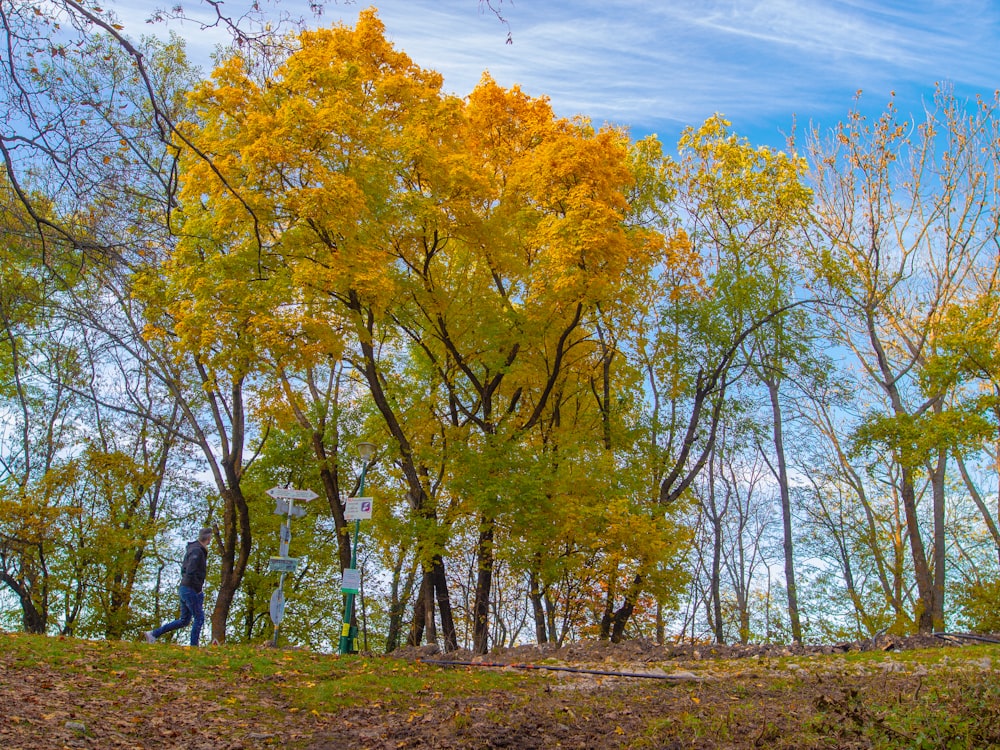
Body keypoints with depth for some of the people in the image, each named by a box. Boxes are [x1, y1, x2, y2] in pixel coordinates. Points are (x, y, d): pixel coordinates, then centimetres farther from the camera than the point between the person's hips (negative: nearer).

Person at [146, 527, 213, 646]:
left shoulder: (192, 549, 16)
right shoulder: (197, 551, -15)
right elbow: (190, 572, -24)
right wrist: (198, 590, -16)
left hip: (184, 588, 10)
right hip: (190, 590, -10)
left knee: (183, 620, 12)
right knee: (199, 618, -2)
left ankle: (153, 634, 11)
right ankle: (193, 646, 1)